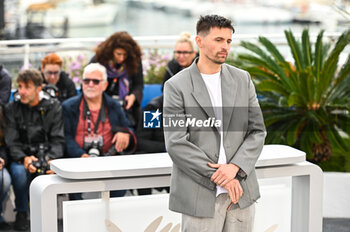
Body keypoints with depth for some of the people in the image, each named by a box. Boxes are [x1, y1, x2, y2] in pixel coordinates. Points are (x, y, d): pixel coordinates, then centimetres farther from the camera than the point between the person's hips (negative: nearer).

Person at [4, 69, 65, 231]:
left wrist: (52, 159, -22)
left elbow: (58, 140, -1)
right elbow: (11, 143, -3)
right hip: (22, 157, 0)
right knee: (19, 171, -34)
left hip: (47, 156, 0)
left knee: (51, 170, -34)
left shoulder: (53, 107, 4)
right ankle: (21, 213, -8)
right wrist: (23, 158, -24)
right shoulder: (11, 109, 4)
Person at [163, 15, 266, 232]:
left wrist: (234, 167, -11)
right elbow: (176, 143, -10)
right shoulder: (176, 86, -4)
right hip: (200, 195, -3)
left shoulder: (242, 79, 9)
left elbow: (258, 131, 5)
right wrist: (218, 177, -12)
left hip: (242, 191, 4)